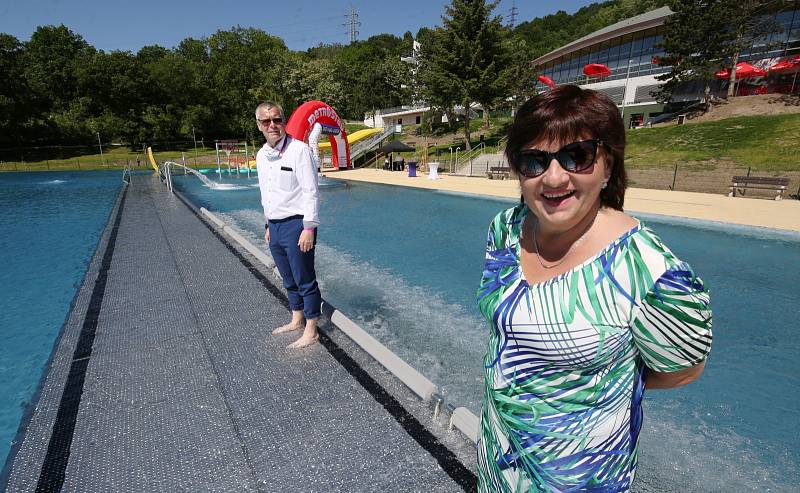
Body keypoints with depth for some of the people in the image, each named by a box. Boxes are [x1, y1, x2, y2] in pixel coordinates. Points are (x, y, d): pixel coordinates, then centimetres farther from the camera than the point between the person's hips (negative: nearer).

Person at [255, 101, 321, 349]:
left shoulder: (298, 149, -12)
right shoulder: (261, 155, 12)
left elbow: (311, 191, -16)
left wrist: (309, 228, -20)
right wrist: (269, 225, 20)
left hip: (296, 225, -8)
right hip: (275, 226, 8)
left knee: (305, 280, 2)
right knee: (289, 279, 19)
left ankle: (310, 331, 15)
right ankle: (297, 320, 36)